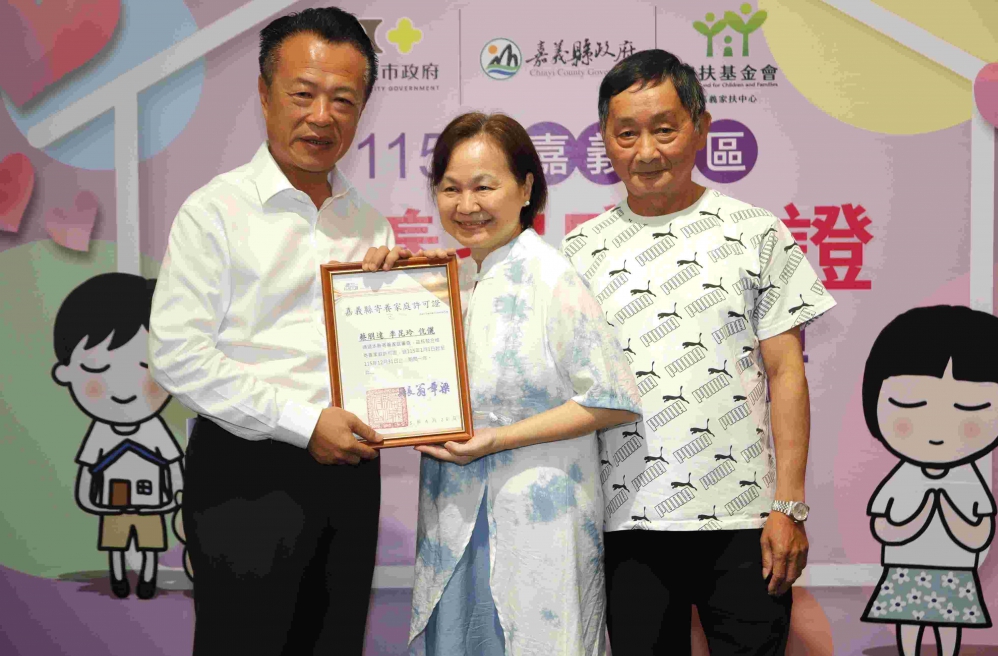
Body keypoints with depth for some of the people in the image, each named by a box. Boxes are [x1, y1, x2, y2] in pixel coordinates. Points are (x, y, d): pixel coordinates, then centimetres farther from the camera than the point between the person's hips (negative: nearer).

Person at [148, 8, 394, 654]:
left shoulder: (371, 224, 12)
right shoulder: (216, 210, -5)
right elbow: (177, 353, -12)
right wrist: (302, 422, -15)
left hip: (350, 472, 5)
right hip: (249, 474, -5)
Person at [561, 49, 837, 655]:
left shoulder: (757, 234, 3)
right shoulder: (580, 251, 8)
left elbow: (787, 375, 1)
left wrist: (790, 506, -5)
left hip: (742, 519, -2)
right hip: (627, 523, 2)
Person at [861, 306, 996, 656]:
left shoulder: (970, 483, -9)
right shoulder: (900, 481, -12)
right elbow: (885, 532, -16)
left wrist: (948, 508, -25)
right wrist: (924, 508, -24)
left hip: (955, 581, 0)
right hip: (904, 579, 0)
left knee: (949, 628, 12)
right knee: (908, 628, 10)